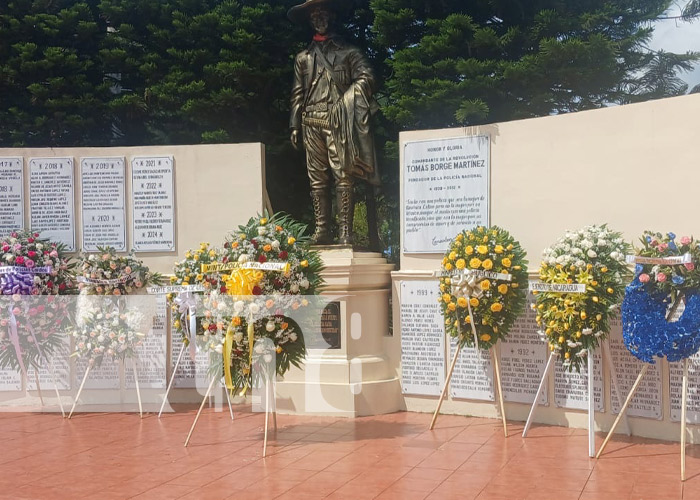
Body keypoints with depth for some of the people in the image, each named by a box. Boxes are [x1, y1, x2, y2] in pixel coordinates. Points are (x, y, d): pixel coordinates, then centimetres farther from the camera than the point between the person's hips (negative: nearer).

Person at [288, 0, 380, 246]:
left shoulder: (348, 52, 11)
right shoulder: (303, 57, 19)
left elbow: (366, 78, 0)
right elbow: (297, 94, 17)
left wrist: (346, 101, -13)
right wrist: (295, 125, 9)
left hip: (338, 122, -4)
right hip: (312, 123, 4)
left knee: (343, 176, -9)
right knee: (317, 179, 2)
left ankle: (345, 232, -11)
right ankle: (322, 230, 4)